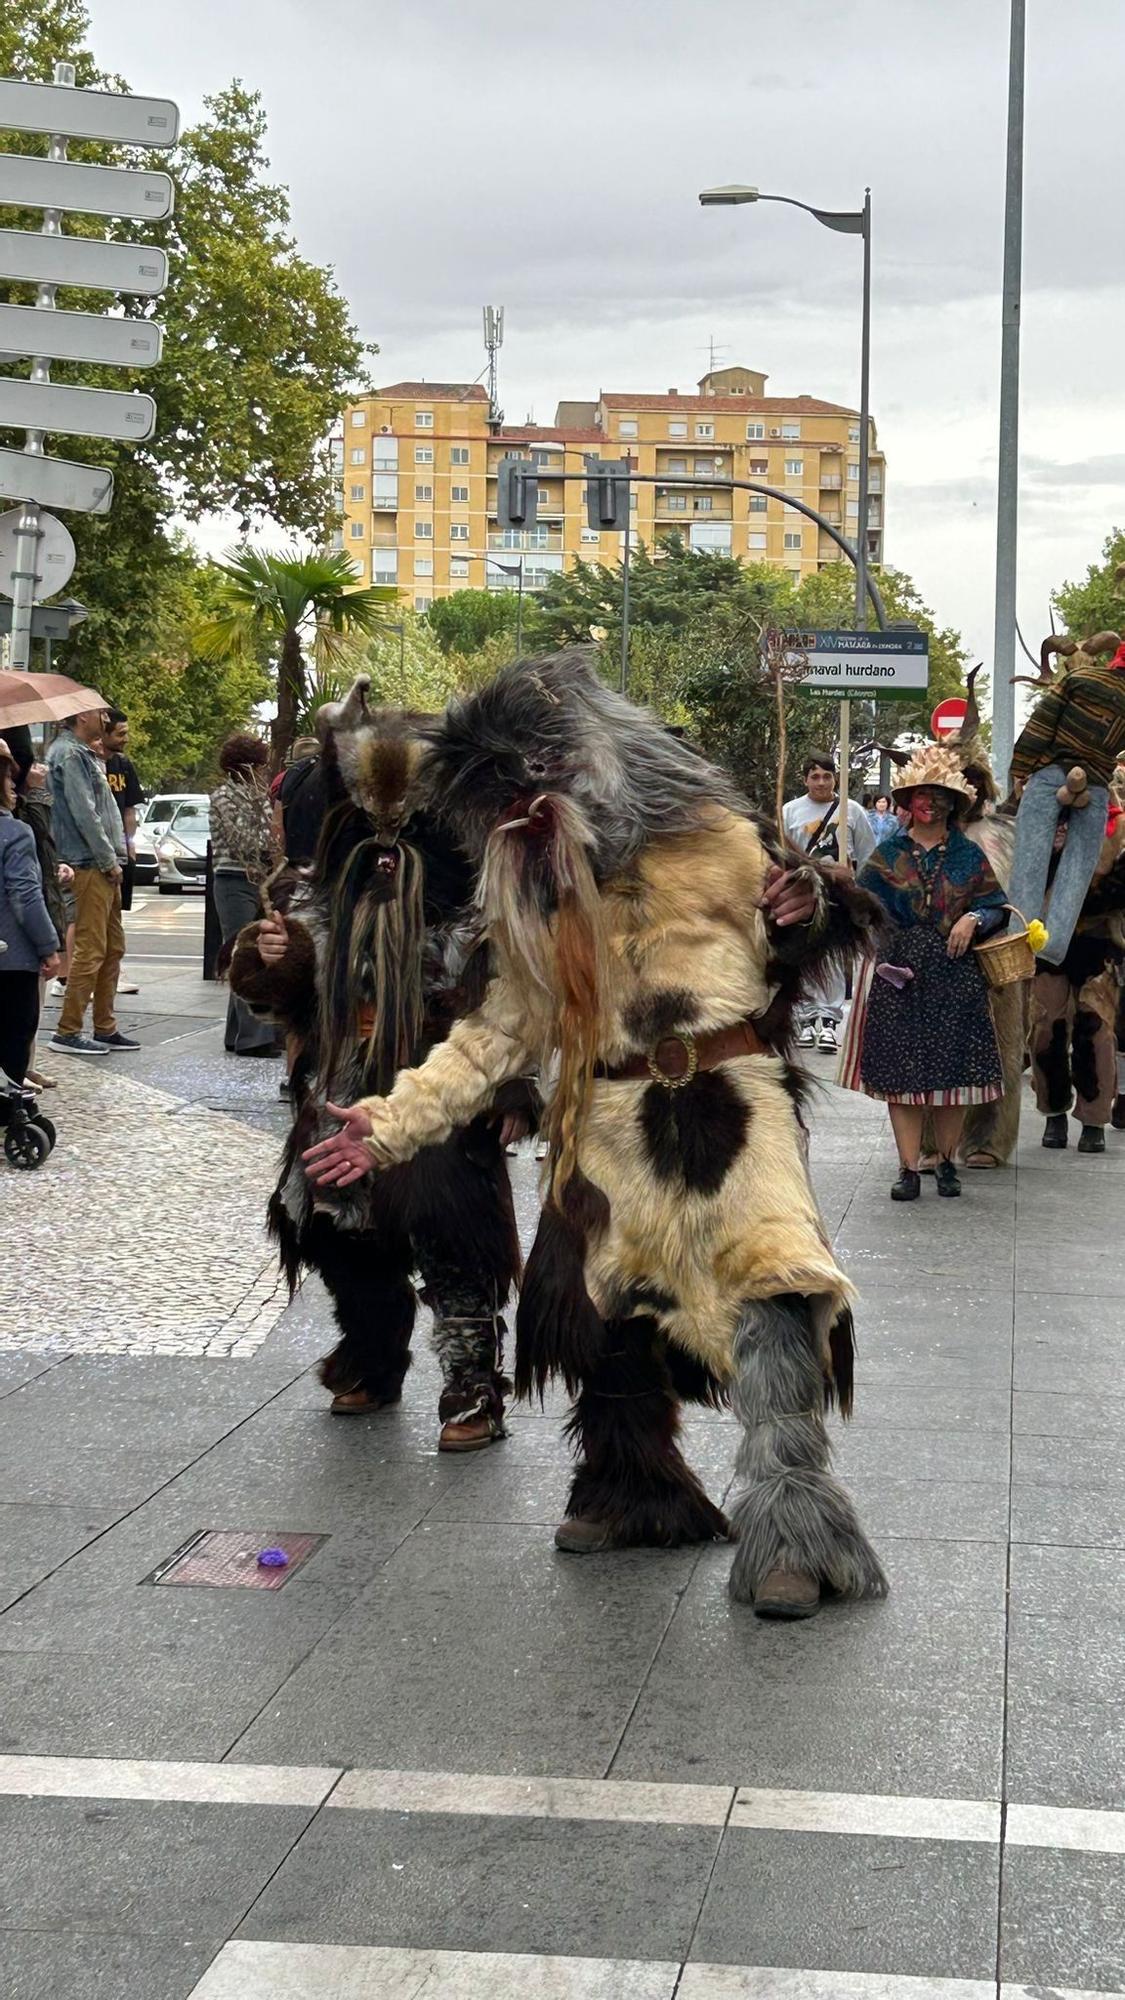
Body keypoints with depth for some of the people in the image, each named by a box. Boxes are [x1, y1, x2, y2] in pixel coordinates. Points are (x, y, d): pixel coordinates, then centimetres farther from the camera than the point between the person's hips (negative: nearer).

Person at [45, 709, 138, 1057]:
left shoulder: (83, 754, 19)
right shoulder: (68, 754, -12)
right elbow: (83, 812, -18)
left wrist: (115, 856, 14)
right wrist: (108, 859, -15)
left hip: (104, 867, 11)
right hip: (90, 865, -10)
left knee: (113, 948, 13)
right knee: (90, 950, -9)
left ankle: (105, 1028, 19)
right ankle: (67, 1031, -5)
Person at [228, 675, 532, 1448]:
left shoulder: (467, 879, -6)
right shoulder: (329, 881, 9)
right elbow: (289, 993, 14)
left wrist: (509, 1086, -14)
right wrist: (272, 959, -8)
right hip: (344, 1096, 6)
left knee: (449, 1236, -11)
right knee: (347, 1236, 14)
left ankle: (474, 1386, 0)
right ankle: (374, 1364, 35)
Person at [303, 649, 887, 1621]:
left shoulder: (709, 838, -1)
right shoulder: (529, 897, 13)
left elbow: (793, 947, 6)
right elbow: (499, 1032, 17)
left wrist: (805, 910, -19)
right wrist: (392, 1121, 11)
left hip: (728, 1105, -5)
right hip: (612, 1130, 5)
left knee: (773, 1295, -20)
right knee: (606, 1319, 7)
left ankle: (790, 1529, -17)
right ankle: (634, 1494, 29)